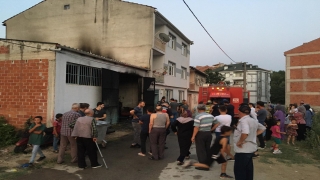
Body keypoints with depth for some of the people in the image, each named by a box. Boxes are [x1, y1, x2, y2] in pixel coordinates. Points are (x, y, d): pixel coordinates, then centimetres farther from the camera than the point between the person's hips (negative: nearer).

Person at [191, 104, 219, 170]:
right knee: (208, 149, 17)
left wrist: (193, 136, -14)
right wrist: (211, 129, 13)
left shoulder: (198, 117, -14)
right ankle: (208, 163, 27)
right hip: (208, 134, 6)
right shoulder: (211, 116, 6)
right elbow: (217, 124, 12)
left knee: (201, 150, 3)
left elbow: (196, 128, -20)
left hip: (200, 134, -6)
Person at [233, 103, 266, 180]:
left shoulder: (243, 120, -20)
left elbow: (245, 133, -36)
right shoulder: (253, 120, 9)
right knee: (248, 169, 19)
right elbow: (262, 128, 23)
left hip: (243, 150, -9)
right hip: (251, 148, 9)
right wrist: (255, 135, 13)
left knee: (239, 170, 0)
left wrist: (239, 142, -22)